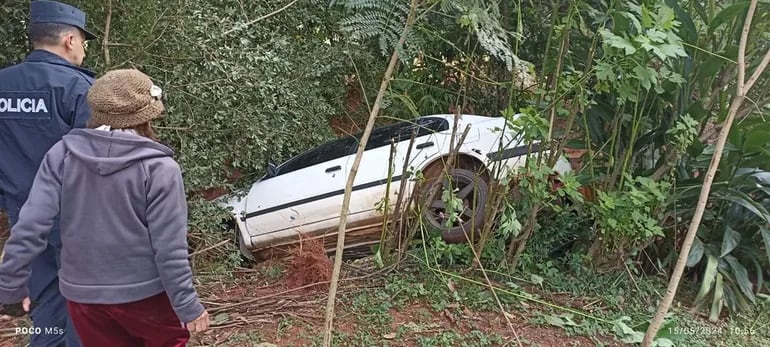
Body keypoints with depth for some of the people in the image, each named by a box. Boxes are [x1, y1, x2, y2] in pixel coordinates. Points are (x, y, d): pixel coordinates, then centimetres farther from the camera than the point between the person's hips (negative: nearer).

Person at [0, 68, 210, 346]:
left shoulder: (62, 154, -7)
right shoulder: (159, 167, -18)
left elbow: (29, 227, -9)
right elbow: (169, 248, -18)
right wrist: (188, 306, -9)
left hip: (82, 294, 4)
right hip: (145, 293, -3)